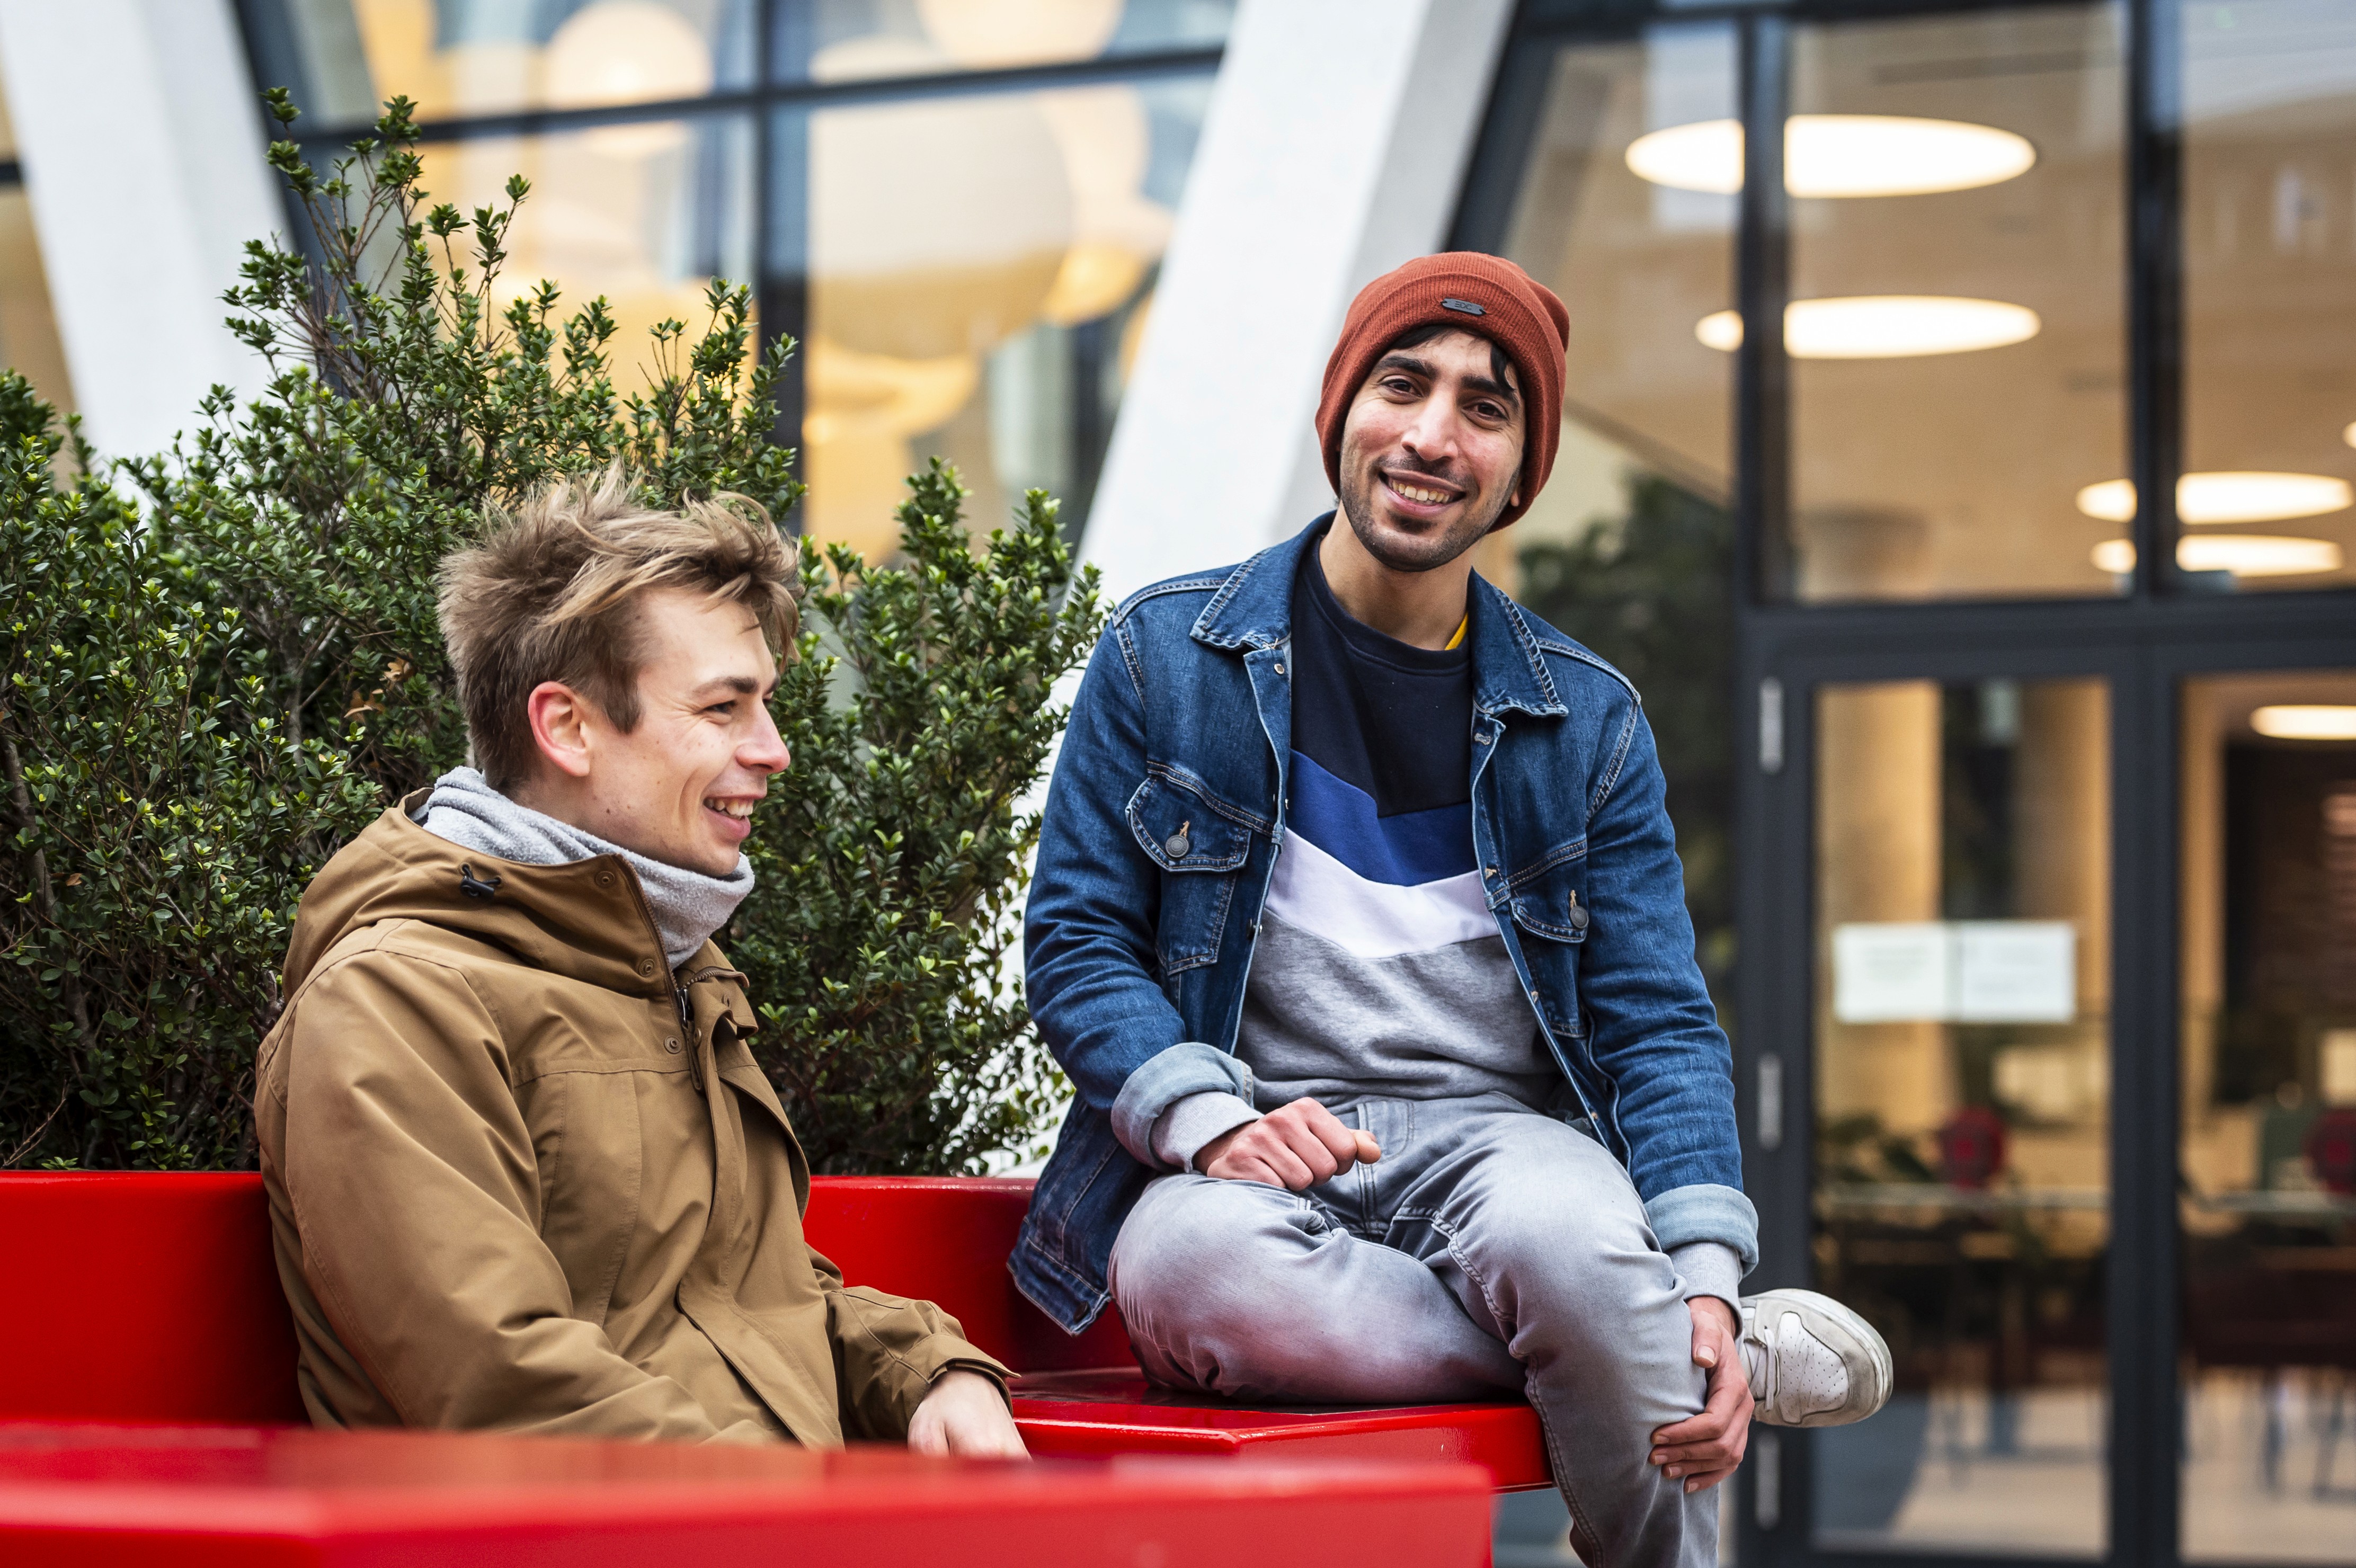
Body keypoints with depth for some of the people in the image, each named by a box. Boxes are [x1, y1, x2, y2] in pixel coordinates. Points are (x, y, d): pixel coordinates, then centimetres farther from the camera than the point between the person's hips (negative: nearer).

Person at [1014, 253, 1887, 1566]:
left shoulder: (1589, 722, 14)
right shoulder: (1166, 656, 9)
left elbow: (1657, 1023, 9)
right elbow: (1077, 940, 6)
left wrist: (1707, 1269, -10)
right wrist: (1209, 1118, -15)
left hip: (1499, 1129, 1)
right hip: (1250, 1155, 0)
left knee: (1563, 1239, -38)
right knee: (1196, 1266, -39)